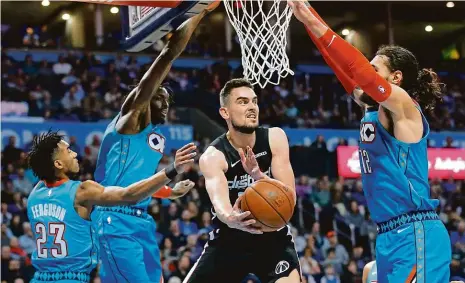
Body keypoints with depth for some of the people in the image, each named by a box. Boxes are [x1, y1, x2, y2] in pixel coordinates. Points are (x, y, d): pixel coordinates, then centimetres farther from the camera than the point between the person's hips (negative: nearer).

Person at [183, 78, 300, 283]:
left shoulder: (275, 138, -12)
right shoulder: (213, 156, -18)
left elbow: (289, 200, -19)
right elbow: (220, 203, -38)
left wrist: (258, 176, -38)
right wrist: (230, 219, -63)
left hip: (273, 237, 0)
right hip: (228, 240, 0)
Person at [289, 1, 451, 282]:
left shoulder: (403, 106, -6)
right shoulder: (373, 111, 16)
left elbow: (362, 72, -21)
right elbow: (346, 68, 17)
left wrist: (314, 23, -20)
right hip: (390, 235, 9)